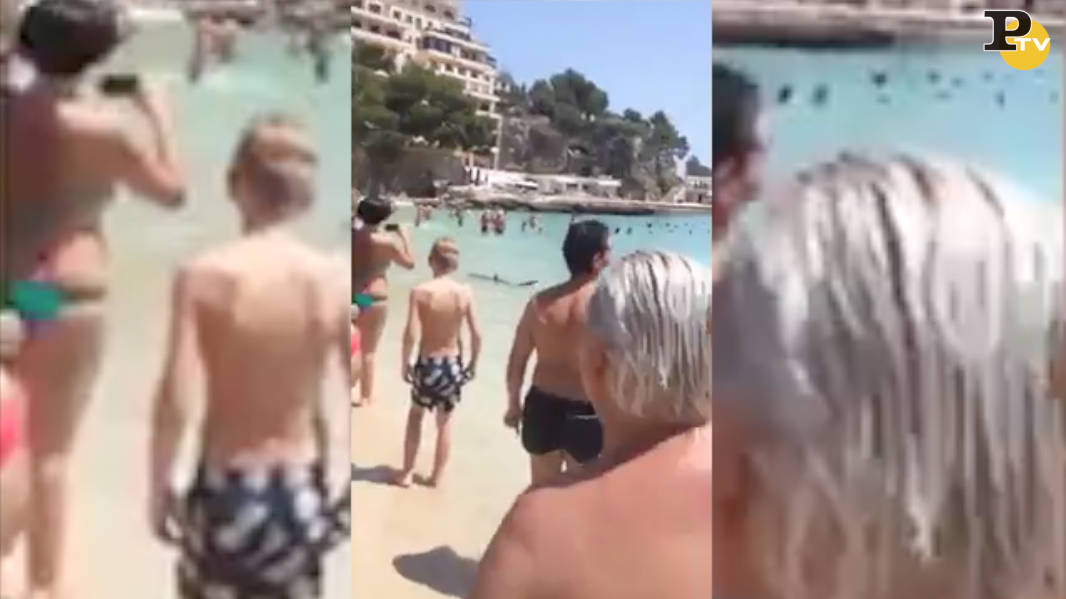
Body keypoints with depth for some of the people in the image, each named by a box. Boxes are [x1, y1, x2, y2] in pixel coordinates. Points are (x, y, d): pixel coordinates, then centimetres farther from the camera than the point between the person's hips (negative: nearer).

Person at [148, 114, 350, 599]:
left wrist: (159, 484, -1)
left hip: (227, 491, -2)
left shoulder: (205, 276, -15)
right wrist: (347, 483, 8)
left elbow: (175, 401, -17)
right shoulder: (335, 281, -10)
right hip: (302, 491, 2)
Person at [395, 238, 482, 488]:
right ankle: (437, 476, 28)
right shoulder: (465, 292, -10)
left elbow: (411, 334, -18)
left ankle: (406, 473, 27)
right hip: (453, 365, 1)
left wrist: (405, 364, -3)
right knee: (445, 422, 19)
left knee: (415, 415, 22)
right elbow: (476, 334, -7)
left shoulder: (420, 291, -15)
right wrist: (473, 363, 8)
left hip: (426, 364, -1)